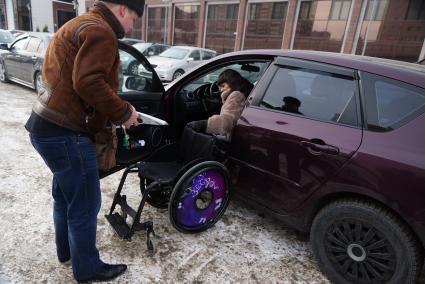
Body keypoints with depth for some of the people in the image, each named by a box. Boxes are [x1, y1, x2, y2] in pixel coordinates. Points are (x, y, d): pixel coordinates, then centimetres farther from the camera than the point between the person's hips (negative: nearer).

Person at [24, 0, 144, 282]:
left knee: (65, 195, 24)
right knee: (84, 205, 3)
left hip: (47, 125, 11)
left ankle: (66, 249, 43)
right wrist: (123, 112, -15)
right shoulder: (100, 31, -13)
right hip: (64, 132, -11)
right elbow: (88, 83, -26)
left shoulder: (80, 24, 21)